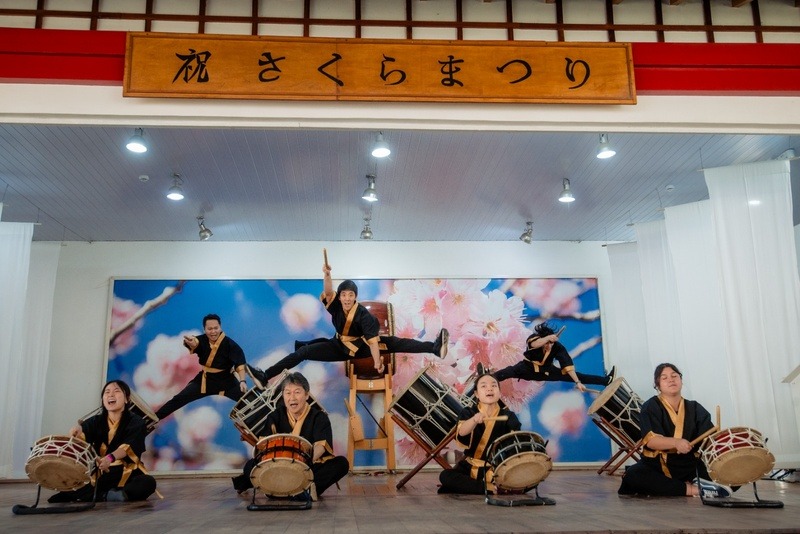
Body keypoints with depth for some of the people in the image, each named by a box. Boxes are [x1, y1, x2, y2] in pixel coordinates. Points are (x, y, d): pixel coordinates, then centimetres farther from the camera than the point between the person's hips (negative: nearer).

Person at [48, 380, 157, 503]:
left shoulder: (136, 422, -5)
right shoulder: (96, 421, 7)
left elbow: (128, 446, -23)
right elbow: (83, 433, -14)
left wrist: (110, 458, -44)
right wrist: (77, 429, -40)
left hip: (128, 474, -2)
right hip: (101, 476, 3)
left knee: (148, 483, -36)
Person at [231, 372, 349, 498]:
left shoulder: (319, 417, -4)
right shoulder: (275, 416, 5)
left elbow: (321, 445, -21)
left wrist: (308, 459, -43)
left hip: (311, 467, -2)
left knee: (342, 463, -27)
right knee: (251, 466, -22)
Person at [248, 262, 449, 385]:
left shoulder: (364, 315, -27)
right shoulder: (335, 306, -17)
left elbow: (373, 340, -36)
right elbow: (328, 292, -37)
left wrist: (377, 361, -44)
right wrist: (327, 275, -56)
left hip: (360, 347, -4)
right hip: (339, 346, 4)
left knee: (392, 342, -21)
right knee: (304, 351, -5)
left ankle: (435, 348, -27)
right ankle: (266, 375, 8)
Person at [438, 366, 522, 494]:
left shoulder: (508, 416, 0)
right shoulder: (468, 413, -4)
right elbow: (461, 433, -25)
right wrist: (474, 419, -47)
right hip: (471, 467, 0)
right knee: (445, 476, -27)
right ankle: (492, 489, -21)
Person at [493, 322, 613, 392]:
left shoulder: (558, 347, -16)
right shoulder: (534, 337, -23)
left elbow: (568, 365, -19)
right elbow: (534, 344, -49)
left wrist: (578, 382, -25)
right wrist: (548, 337, -66)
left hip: (547, 371, 3)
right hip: (529, 368, -3)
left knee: (575, 375, -3)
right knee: (513, 370, -37)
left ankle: (606, 380, 2)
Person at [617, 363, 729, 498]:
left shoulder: (695, 408, 8)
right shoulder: (651, 407, -4)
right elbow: (650, 440, -18)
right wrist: (676, 442, -36)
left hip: (689, 466, 2)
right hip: (657, 465, -2)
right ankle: (692, 489, -25)